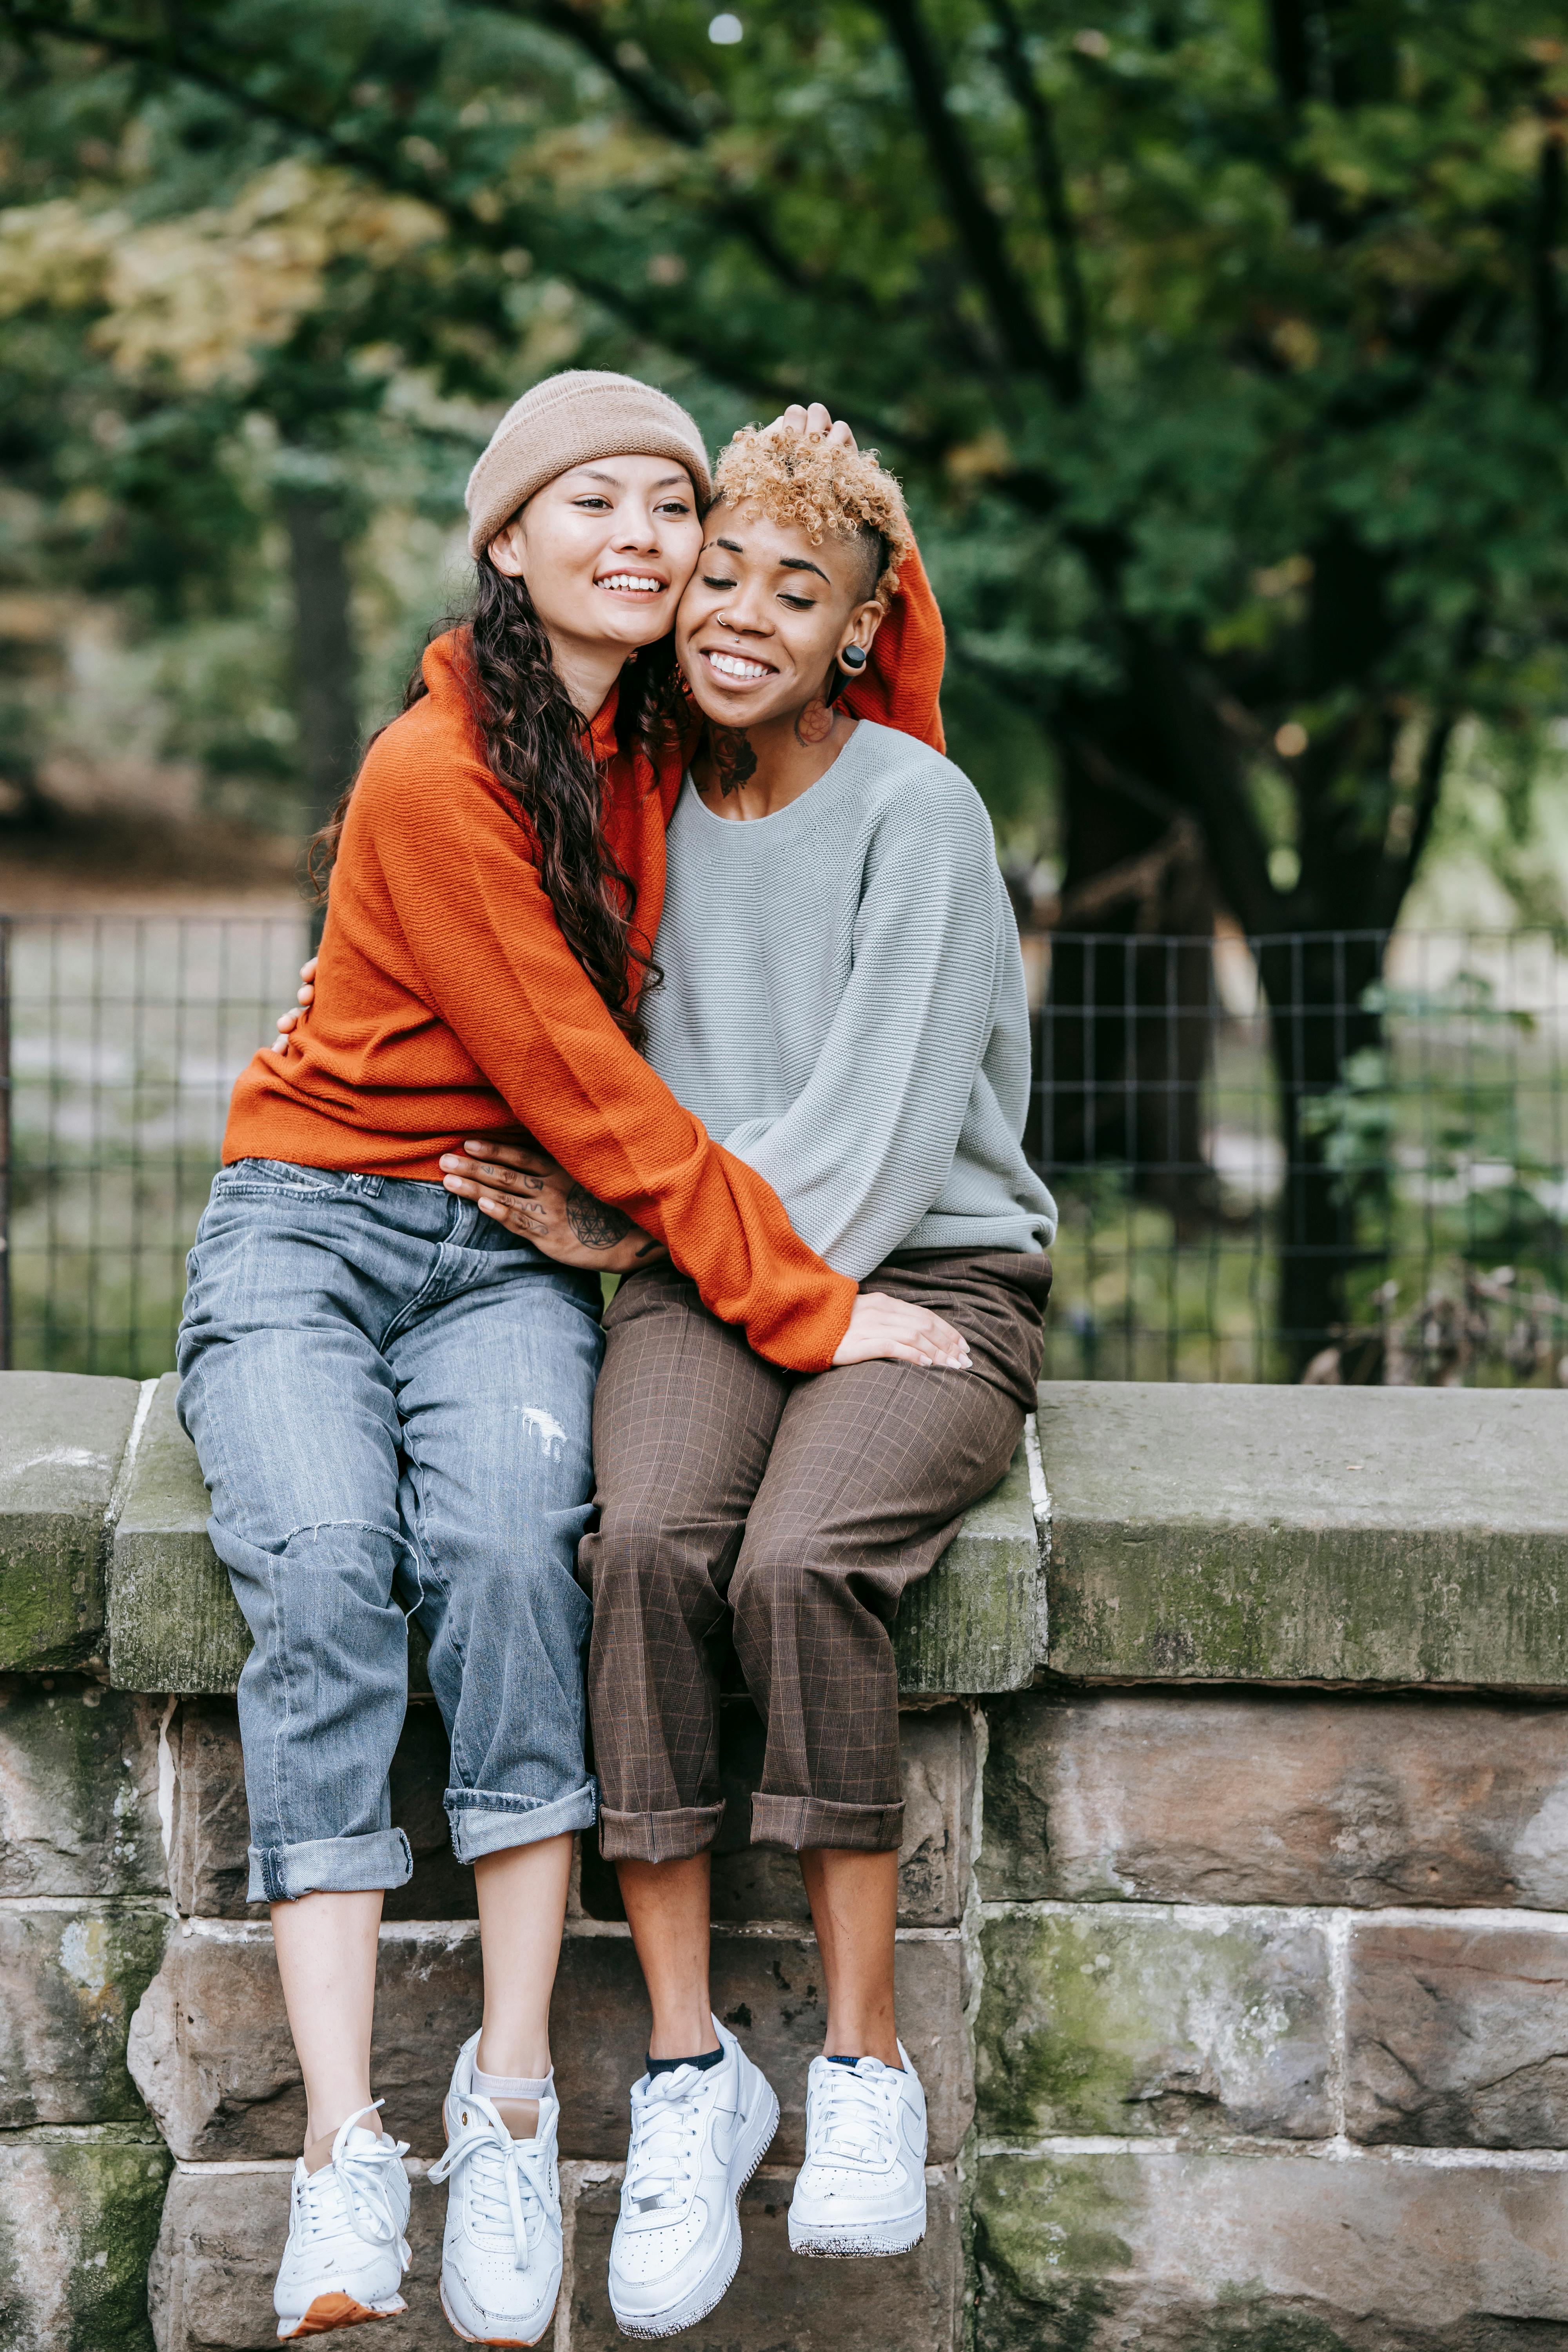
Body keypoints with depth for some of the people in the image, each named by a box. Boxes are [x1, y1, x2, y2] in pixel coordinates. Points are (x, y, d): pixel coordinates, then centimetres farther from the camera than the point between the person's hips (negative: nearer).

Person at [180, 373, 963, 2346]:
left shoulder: (657, 740, 6)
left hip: (513, 1253, 4)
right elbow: (586, 1092, -16)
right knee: (320, 1572, -31)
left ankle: (510, 2101, -26)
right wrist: (806, 1307, -17)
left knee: (505, 1538, -29)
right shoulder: (434, 779, -15)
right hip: (310, 1223, -4)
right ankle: (342, 2158, -33)